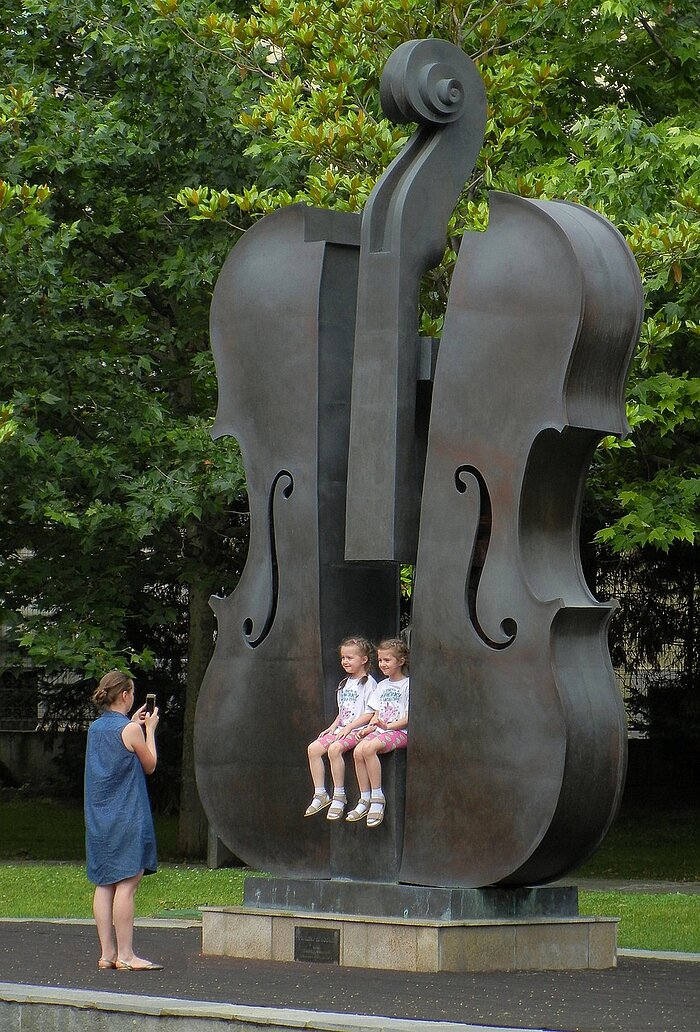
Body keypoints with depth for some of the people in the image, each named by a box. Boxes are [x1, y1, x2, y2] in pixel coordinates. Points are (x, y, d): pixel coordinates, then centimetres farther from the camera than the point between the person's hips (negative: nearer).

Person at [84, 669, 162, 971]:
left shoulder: (94, 728, 9)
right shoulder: (131, 730, -11)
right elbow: (149, 765, 1)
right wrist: (149, 729, 11)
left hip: (99, 818, 8)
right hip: (127, 818, -7)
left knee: (104, 884, 8)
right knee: (126, 884, -6)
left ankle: (107, 952, 8)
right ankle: (125, 955, -6)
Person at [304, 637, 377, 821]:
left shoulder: (368, 683, -5)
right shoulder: (344, 684, 21)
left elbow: (370, 714, -12)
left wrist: (348, 728, -17)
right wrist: (332, 727, 8)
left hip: (358, 730, -8)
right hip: (341, 729, 8)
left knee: (335, 748, -33)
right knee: (314, 748, -12)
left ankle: (339, 796, -24)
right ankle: (320, 795, -9)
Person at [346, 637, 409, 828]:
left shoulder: (407, 685, -4)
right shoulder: (382, 686, 19)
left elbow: (410, 717, -10)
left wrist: (389, 725, -18)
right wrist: (370, 727, 0)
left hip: (400, 732, -7)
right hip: (381, 730, 7)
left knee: (369, 748, -32)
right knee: (358, 751, -22)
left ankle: (377, 797, -25)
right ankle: (365, 800, -16)